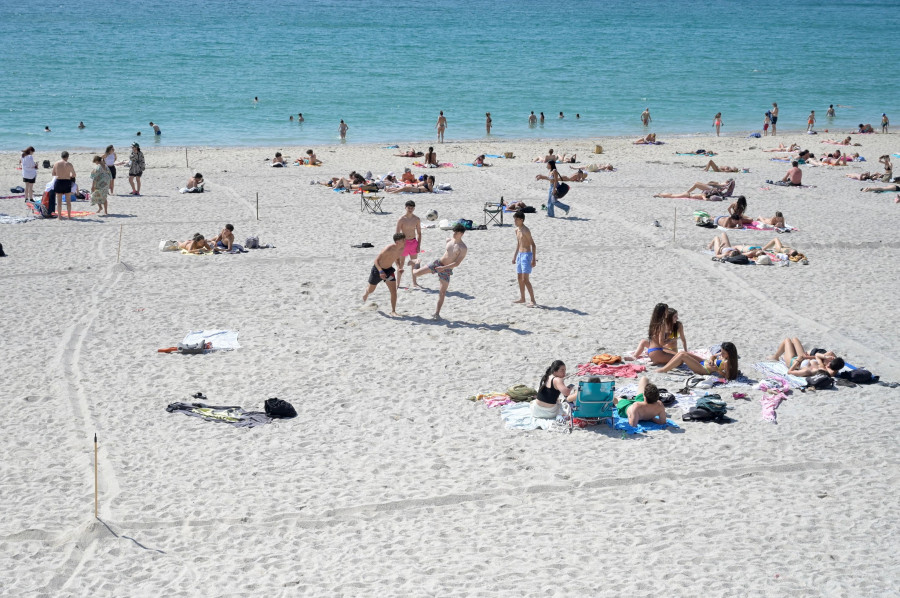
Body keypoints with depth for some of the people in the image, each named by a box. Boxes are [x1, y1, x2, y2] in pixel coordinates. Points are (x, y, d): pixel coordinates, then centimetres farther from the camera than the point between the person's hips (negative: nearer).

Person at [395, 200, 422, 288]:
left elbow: (419, 233, 8)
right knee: (401, 264, 2)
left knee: (414, 263, 6)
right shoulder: (402, 219, -10)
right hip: (404, 242, -3)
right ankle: (397, 284, 9)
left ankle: (414, 282, 17)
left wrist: (419, 245, 0)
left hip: (414, 242, 3)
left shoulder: (416, 219, 1)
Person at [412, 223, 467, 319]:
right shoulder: (449, 240, 1)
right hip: (437, 263, 3)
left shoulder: (463, 248, -16)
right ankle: (413, 272, 32)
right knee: (416, 273, -6)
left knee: (443, 292, 2)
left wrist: (443, 268, -27)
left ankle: (437, 313, 12)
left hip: (446, 270, -3)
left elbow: (457, 264, -20)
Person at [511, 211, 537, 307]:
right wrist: (515, 255, 26)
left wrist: (534, 259, -21)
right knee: (519, 278, 16)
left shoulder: (526, 230, -17)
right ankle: (522, 298, 30)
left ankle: (533, 301, -11)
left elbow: (533, 245, -17)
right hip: (520, 255, 9)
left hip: (527, 255, -9)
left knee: (525, 279, -13)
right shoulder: (517, 230, 10)